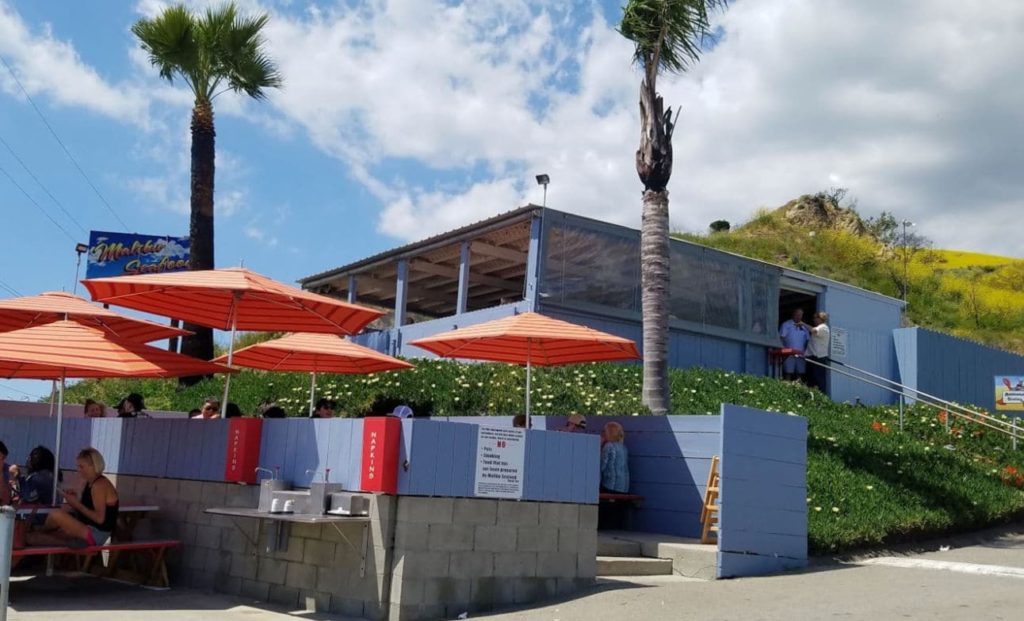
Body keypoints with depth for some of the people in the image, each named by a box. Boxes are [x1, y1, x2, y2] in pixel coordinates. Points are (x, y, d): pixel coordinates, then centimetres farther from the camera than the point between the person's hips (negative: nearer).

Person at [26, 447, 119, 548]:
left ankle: (42, 531, 8)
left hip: (95, 535, -10)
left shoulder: (99, 485, -17)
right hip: (86, 530, 10)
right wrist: (74, 499, -5)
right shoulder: (89, 483, 13)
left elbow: (99, 518, -23)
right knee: (32, 538, 9)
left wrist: (77, 504, -19)